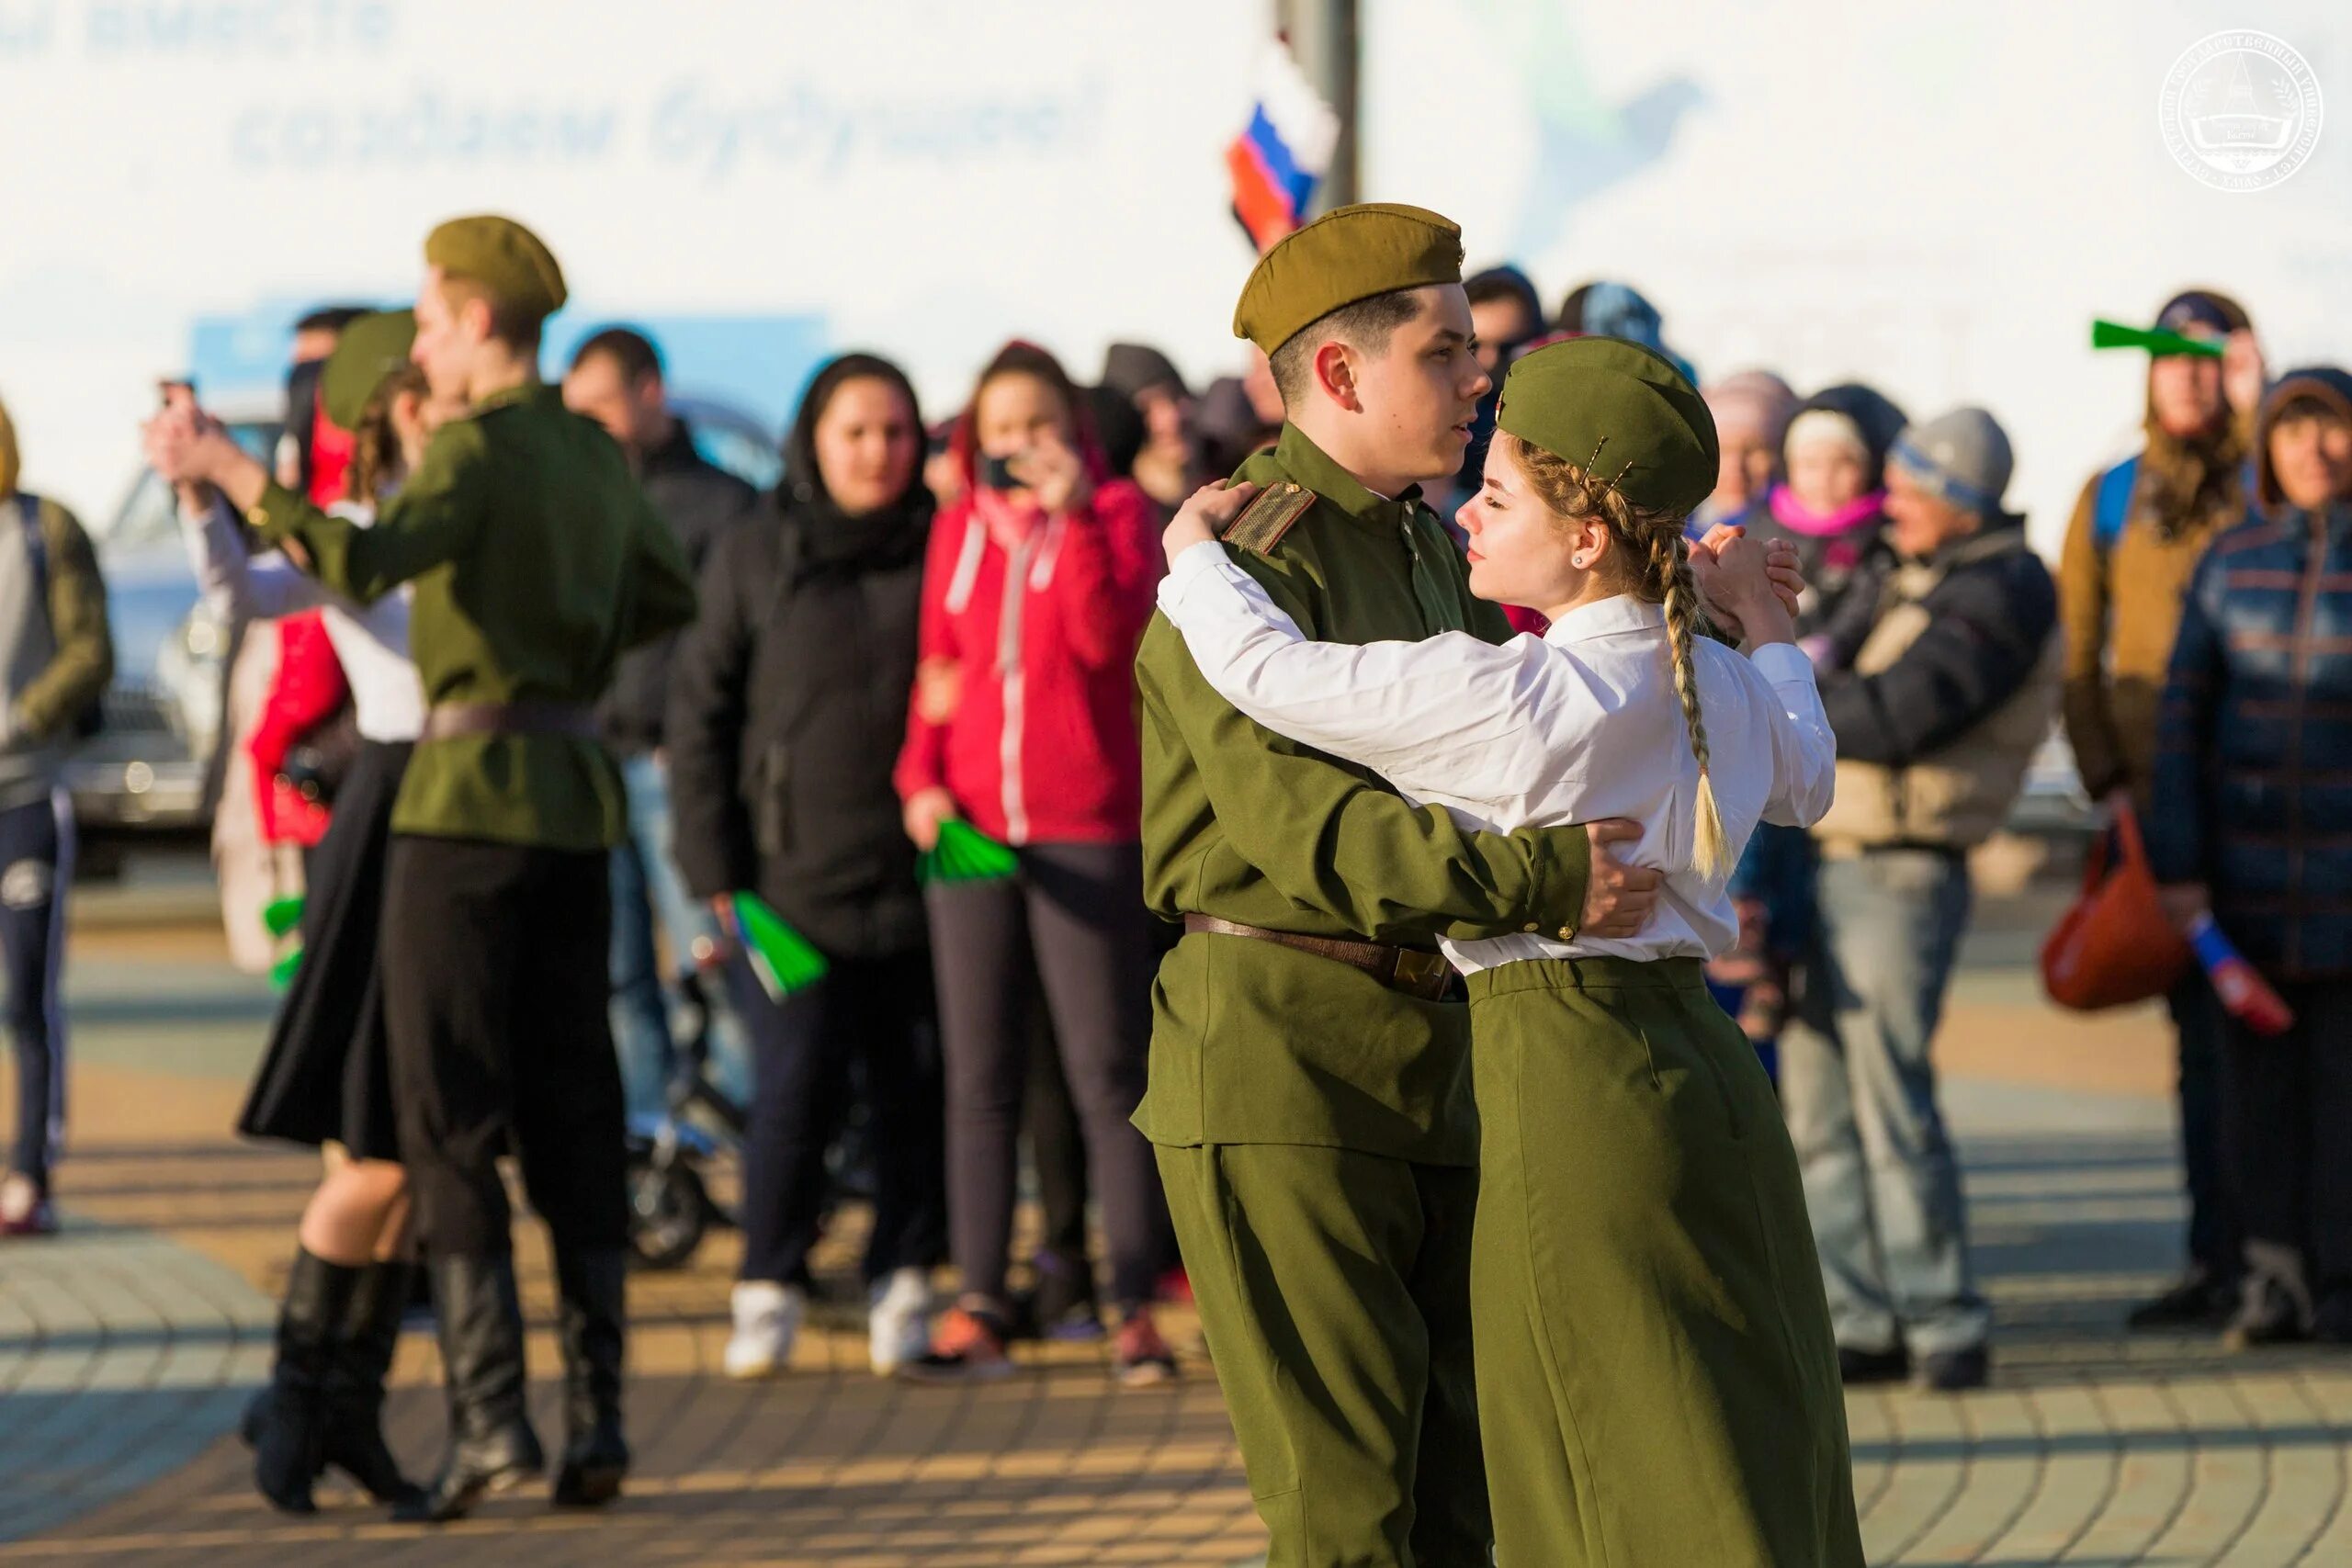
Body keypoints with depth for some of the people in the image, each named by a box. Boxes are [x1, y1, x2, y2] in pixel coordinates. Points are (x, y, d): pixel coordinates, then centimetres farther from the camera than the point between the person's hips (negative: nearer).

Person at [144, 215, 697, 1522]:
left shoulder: (478, 451, -12)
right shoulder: (598, 456, 12)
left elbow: (365, 564, -28)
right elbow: (668, 598, 27)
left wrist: (227, 468, -23)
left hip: (472, 790, -7)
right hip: (577, 794, 7)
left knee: (451, 1119, -4)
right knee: (573, 1117, 8)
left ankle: (489, 1418, -11)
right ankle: (598, 1419, 5)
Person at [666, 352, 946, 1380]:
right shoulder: (753, 561, 5)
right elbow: (698, 714, 6)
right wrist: (714, 866, 0)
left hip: (917, 877, 1)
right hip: (792, 879, -1)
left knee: (916, 1089, 2)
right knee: (793, 1090, -7)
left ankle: (902, 1286, 15)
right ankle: (769, 1291, 6)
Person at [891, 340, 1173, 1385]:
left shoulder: (1115, 512, 1)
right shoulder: (959, 525, 12)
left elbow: (1110, 637, -14)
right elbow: (939, 662, 17)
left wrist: (1072, 515, -20)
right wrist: (921, 776, 3)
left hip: (1086, 827, -4)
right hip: (970, 825, 4)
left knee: (1106, 1070, -4)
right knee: (979, 1076, 4)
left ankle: (1135, 1306, -3)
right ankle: (978, 1307, 6)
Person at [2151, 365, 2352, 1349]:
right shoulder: (2232, 564, 6)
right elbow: (2182, 714, 6)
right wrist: (2176, 863, -1)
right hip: (2247, 858, 2)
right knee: (2257, 1068, 3)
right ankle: (2273, 1275, 10)